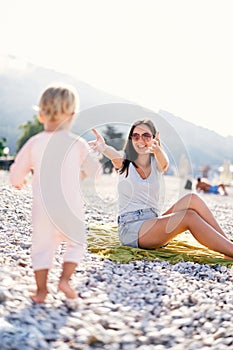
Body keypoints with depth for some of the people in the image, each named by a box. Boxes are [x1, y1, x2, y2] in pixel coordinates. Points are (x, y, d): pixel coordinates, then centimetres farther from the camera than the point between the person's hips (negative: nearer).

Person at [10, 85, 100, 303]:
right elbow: (93, 169, 8)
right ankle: (65, 279, 3)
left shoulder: (33, 143, -4)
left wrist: (18, 182, 26)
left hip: (42, 209, 1)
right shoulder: (78, 144, -5)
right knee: (76, 244, 18)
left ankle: (41, 290, 12)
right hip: (70, 208, -1)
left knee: (42, 247, 12)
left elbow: (17, 172, 3)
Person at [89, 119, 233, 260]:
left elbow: (164, 161, -18)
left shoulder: (157, 164, 8)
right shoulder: (124, 162, 2)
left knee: (192, 199, -19)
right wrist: (103, 147, -49)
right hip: (131, 229, -4)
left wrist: (157, 149, -43)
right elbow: (115, 156, -24)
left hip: (154, 222, 4)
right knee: (189, 216, -26)